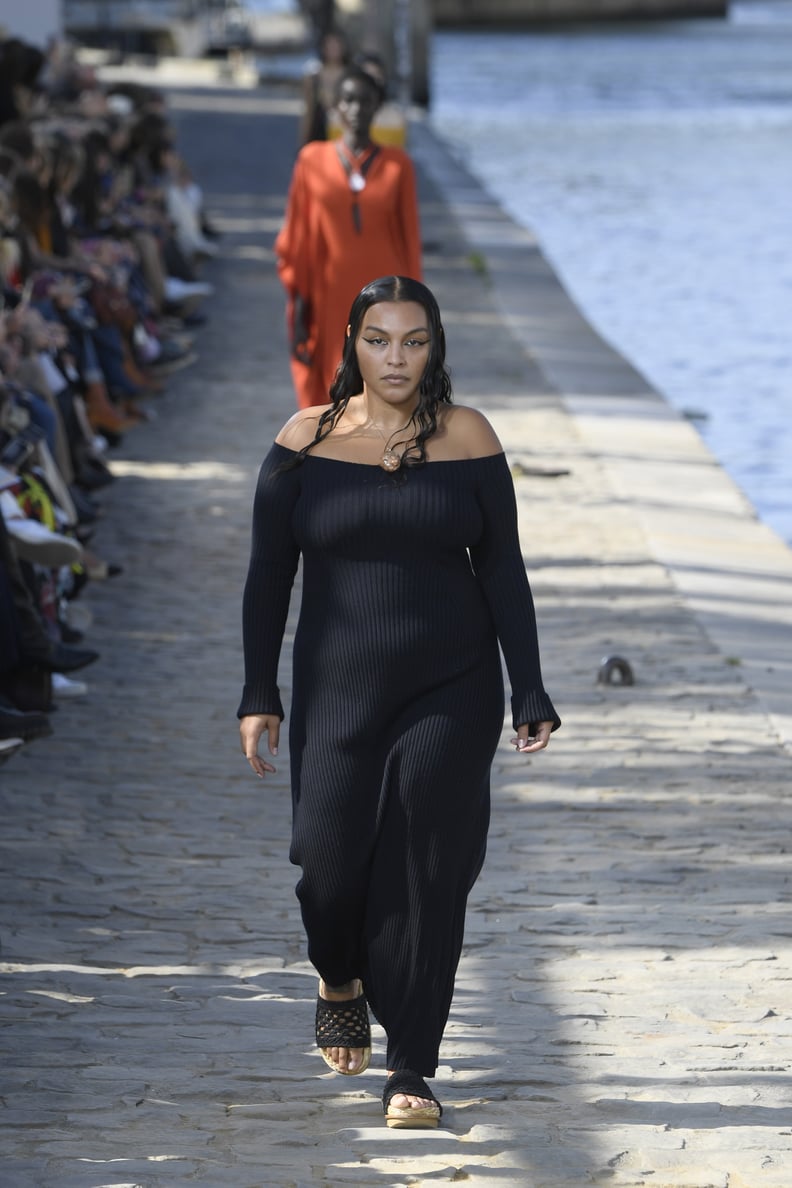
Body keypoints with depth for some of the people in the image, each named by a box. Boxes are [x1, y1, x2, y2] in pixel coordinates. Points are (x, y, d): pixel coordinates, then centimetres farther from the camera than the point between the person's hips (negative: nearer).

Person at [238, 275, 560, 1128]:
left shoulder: (466, 438, 1)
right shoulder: (306, 442, 0)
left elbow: (502, 570, 4)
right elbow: (268, 575, 4)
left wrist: (528, 693, 0)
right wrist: (259, 697, 0)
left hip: (450, 692, 0)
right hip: (338, 692, 0)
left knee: (425, 875, -4)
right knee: (331, 861, -4)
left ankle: (410, 1073, 5)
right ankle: (339, 981, 31)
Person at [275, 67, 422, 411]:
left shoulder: (397, 166, 1)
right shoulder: (312, 161, 1)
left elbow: (410, 239, 4)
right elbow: (296, 239, 3)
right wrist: (298, 306, -1)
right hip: (330, 303, 1)